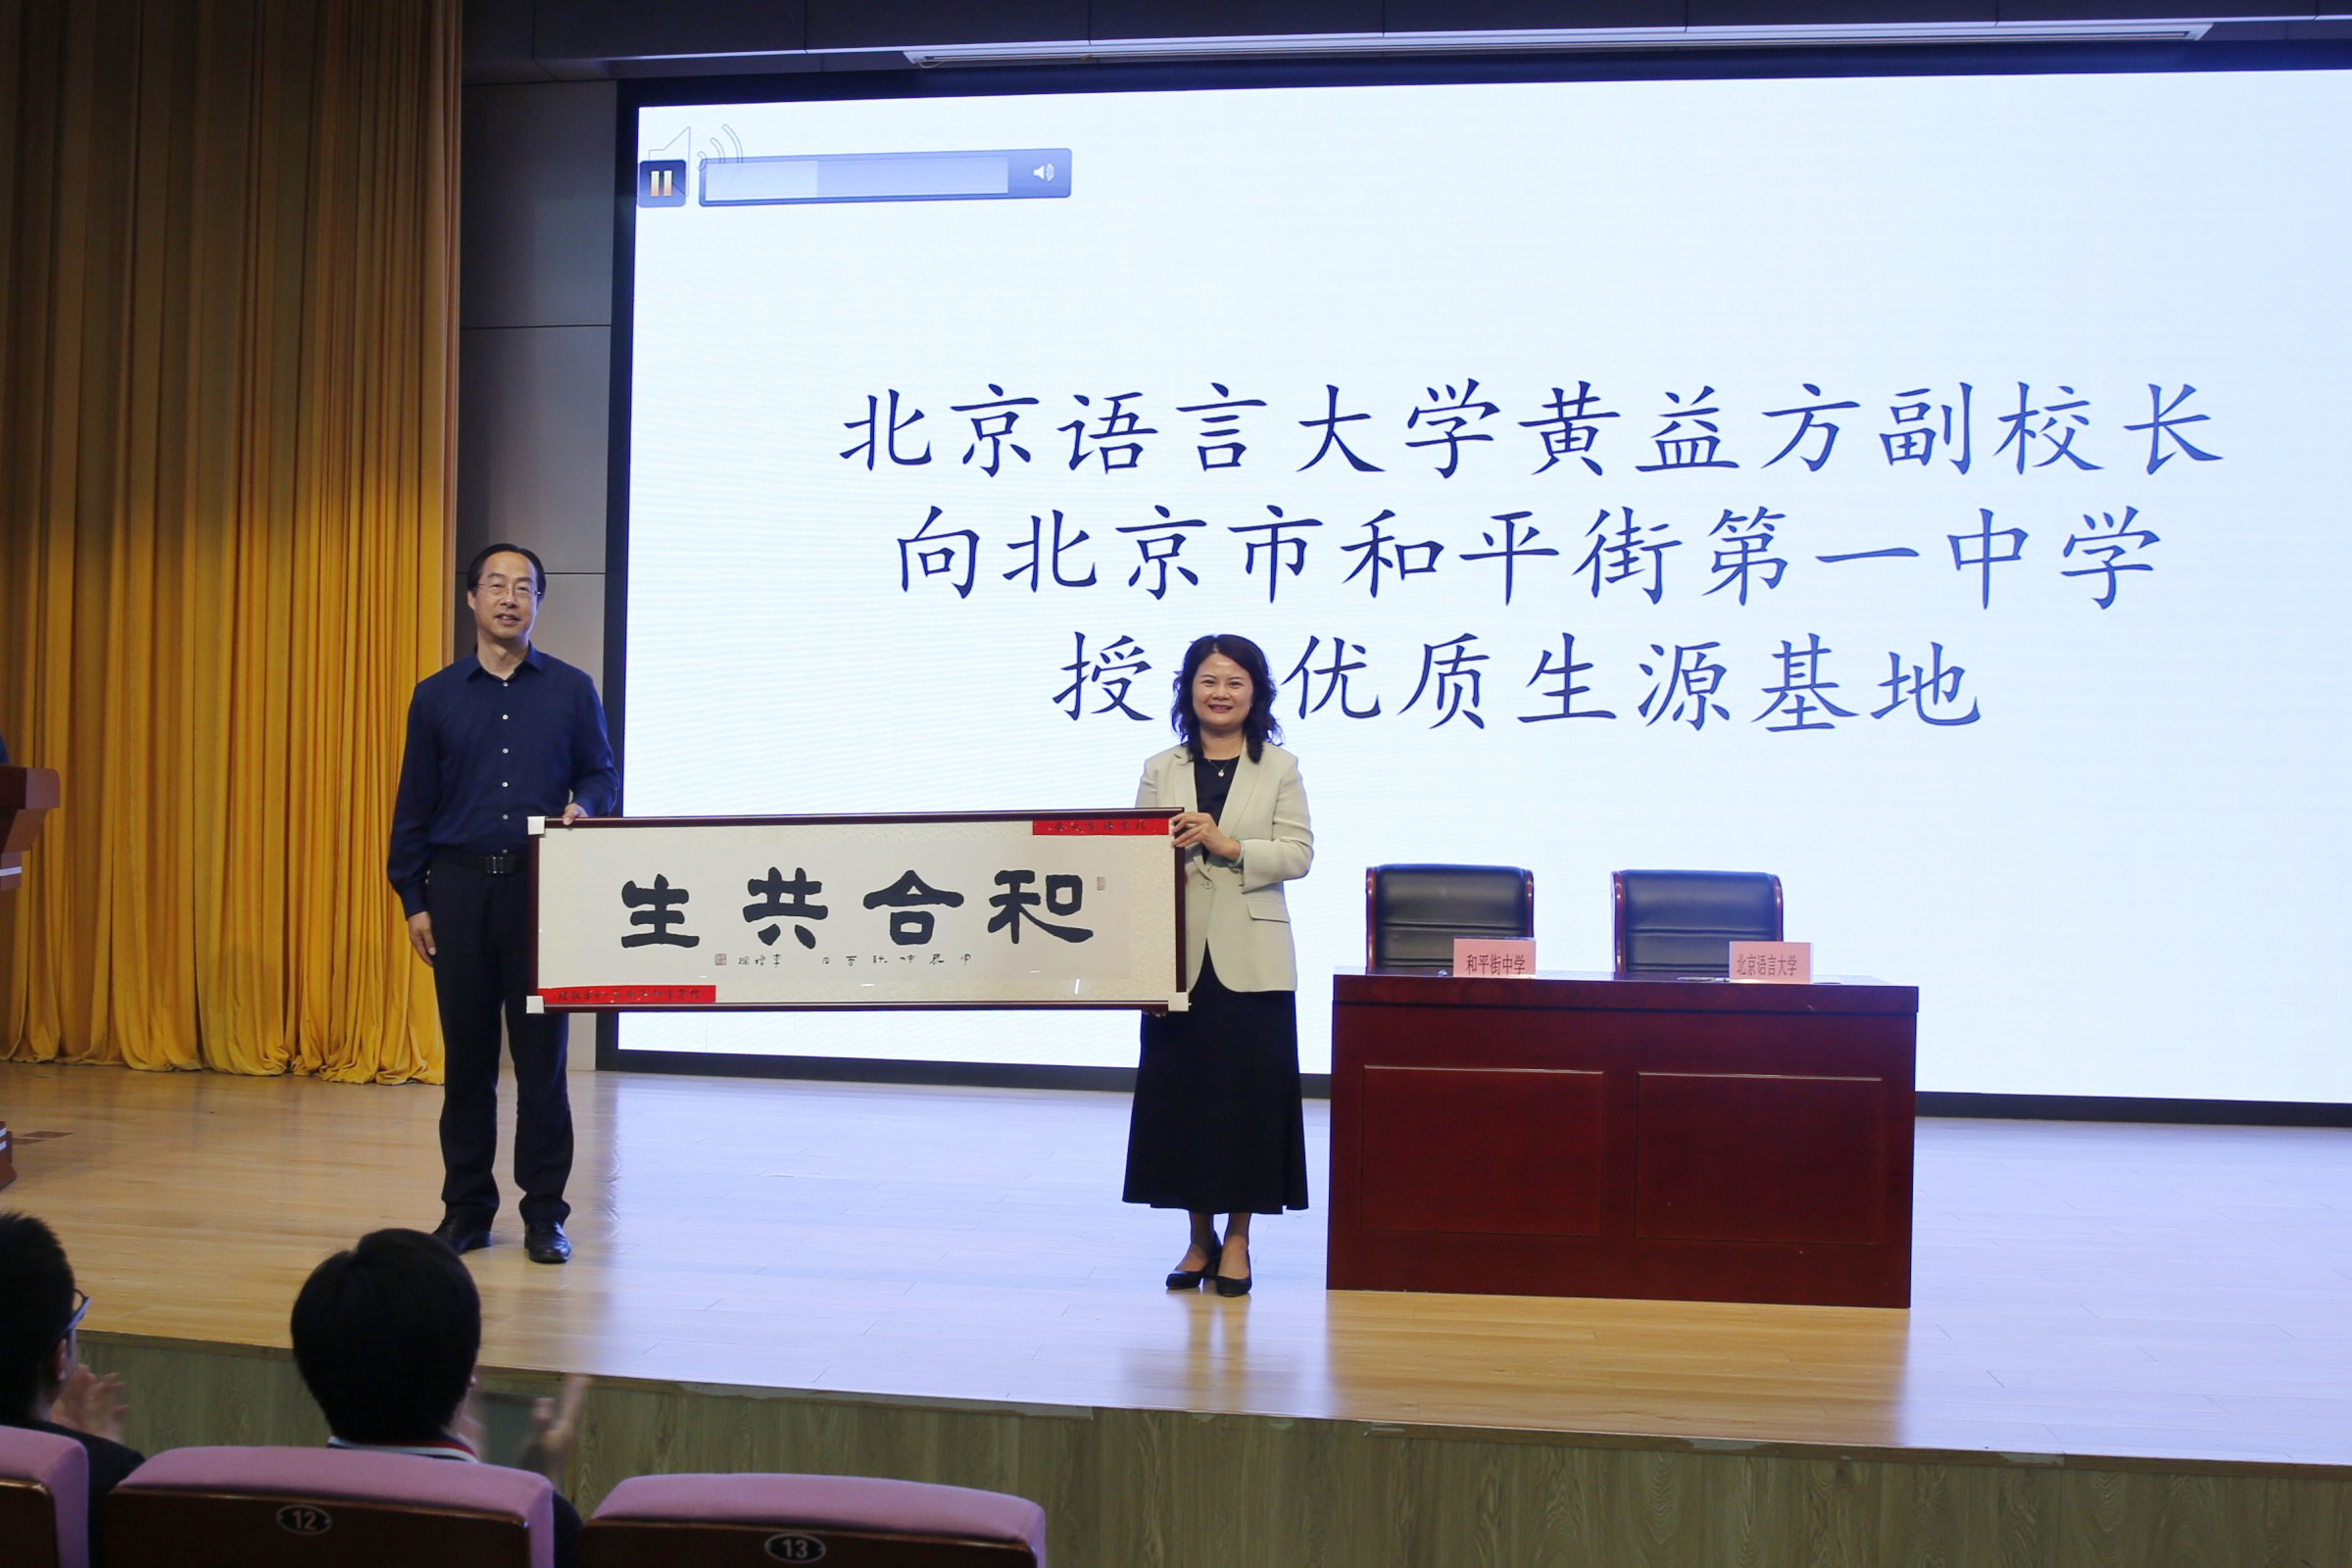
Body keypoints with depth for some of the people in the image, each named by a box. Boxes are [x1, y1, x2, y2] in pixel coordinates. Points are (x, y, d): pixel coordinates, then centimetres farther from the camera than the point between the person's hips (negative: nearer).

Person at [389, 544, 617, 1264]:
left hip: (541, 887, -1)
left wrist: (584, 807, -14)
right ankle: (466, 1206, 16)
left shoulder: (572, 689, 6)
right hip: (459, 886, 1)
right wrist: (412, 898, 4)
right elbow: (414, 803, 9)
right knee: (466, 1055, 5)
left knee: (541, 1054, 0)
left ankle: (545, 1212, 9)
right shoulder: (435, 697, 8)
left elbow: (602, 775, 9)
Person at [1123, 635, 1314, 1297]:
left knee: (1249, 1091, 0)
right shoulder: (1161, 771, 11)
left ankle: (1237, 1237, 13)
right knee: (1179, 1090, 4)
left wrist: (1226, 845, -16)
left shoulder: (1280, 769, 5)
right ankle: (1199, 1235, 18)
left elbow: (1298, 852, -3)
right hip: (1178, 953, 2)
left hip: (1250, 957, -2)